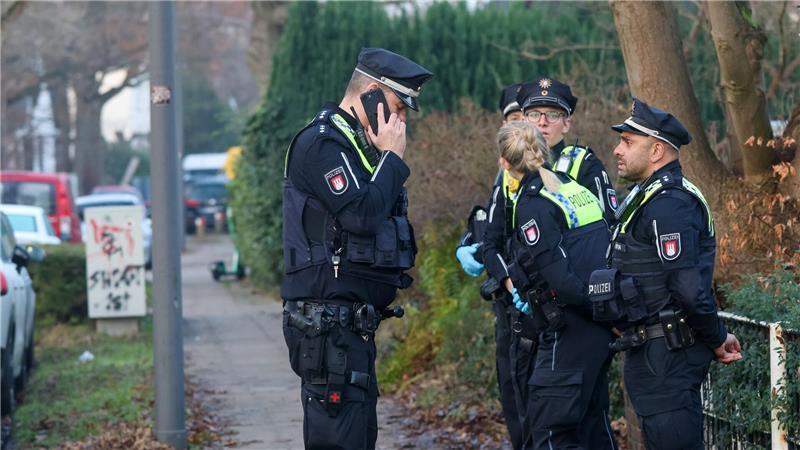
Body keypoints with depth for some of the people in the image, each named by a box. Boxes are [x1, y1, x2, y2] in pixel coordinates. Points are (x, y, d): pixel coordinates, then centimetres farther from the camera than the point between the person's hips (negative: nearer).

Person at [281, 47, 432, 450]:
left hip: (353, 322, 11)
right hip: (328, 322, -11)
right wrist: (393, 158, -12)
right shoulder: (321, 144, -13)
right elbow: (360, 215, -22)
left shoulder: (355, 145, 19)